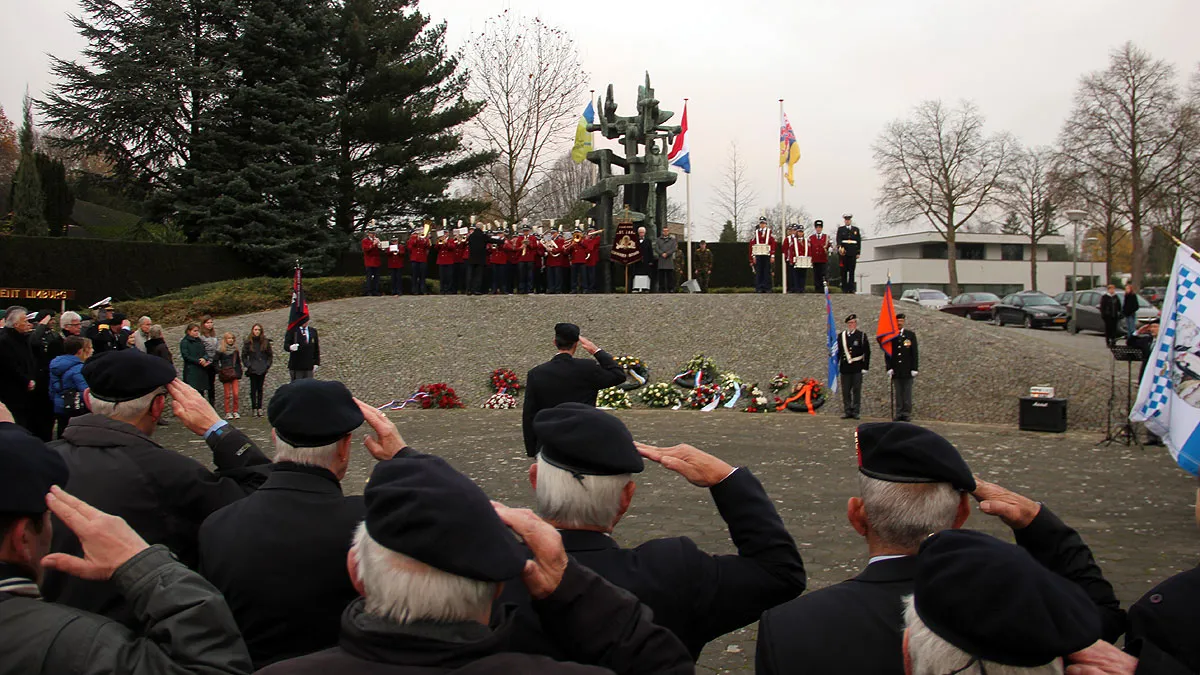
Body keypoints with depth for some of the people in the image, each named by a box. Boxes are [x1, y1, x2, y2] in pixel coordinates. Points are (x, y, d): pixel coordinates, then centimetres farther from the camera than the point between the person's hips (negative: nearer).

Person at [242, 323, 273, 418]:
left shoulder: (265, 342, 4)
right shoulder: (248, 342, 1)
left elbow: (270, 355, 11)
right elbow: (244, 356, 6)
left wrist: (267, 365, 1)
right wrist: (248, 365, -4)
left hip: (262, 369, 1)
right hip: (253, 370, -1)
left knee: (260, 389, 6)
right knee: (253, 389, -1)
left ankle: (260, 408, 10)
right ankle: (254, 408, 3)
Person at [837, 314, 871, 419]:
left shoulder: (862, 335, 2)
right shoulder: (841, 336, 10)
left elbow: (867, 352, 0)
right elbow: (837, 351, 11)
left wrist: (865, 367, -6)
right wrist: (835, 366, 7)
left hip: (857, 368, -2)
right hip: (845, 367, 3)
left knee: (857, 391, 1)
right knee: (845, 391, 4)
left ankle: (856, 411, 7)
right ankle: (847, 411, 12)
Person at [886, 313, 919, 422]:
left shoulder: (911, 335, 5)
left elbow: (914, 353, 3)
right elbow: (887, 353, 6)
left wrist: (914, 369, -3)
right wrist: (889, 368, -3)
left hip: (907, 370, -1)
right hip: (896, 371, 1)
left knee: (907, 393, 2)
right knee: (898, 393, 3)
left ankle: (907, 413, 6)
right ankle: (898, 413, 6)